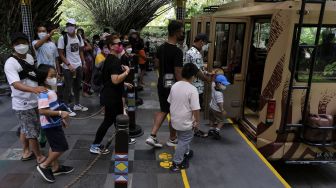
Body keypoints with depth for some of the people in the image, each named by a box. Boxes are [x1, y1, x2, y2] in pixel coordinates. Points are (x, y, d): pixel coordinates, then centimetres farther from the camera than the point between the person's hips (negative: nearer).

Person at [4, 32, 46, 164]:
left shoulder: (29, 57, 4)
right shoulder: (10, 63, -21)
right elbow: (16, 84, -34)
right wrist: (34, 89, -50)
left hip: (34, 101, 8)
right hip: (22, 105, -8)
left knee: (25, 130, 23)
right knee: (32, 132, 3)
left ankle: (26, 152, 40)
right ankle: (39, 157, 19)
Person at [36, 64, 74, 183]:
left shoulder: (50, 91, 7)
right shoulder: (44, 93, -25)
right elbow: (42, 111, -33)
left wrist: (61, 118, 21)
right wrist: (60, 113, -30)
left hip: (54, 123, 10)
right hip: (50, 125, -10)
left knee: (55, 147, 19)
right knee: (62, 147, -4)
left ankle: (55, 167, 32)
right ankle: (43, 166, 10)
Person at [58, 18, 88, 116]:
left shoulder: (79, 37, 5)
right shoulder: (62, 38, -11)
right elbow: (61, 54, -12)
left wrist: (83, 63, 4)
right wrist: (69, 64, -19)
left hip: (79, 66, 6)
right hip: (68, 67, -6)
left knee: (77, 86, 15)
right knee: (68, 87, 0)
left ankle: (77, 105, 28)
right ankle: (67, 107, 9)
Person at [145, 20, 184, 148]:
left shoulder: (161, 48, 4)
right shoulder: (177, 52, -21)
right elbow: (178, 74, -21)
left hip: (161, 84, 7)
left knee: (163, 110, 18)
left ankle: (152, 136, 10)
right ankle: (172, 139, 26)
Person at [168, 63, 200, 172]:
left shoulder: (175, 86, -1)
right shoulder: (192, 89, -22)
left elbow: (170, 102, 10)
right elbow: (195, 109, -23)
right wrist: (197, 121, -9)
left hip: (175, 120, 7)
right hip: (185, 122, -7)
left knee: (183, 139, 27)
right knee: (184, 141, 8)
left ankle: (186, 153, 46)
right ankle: (177, 164, 16)